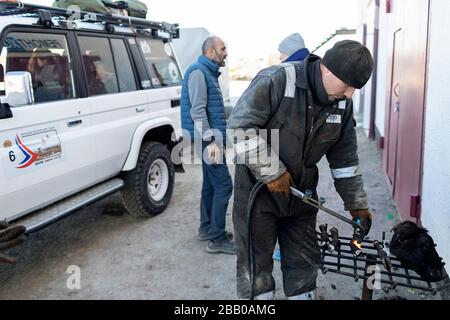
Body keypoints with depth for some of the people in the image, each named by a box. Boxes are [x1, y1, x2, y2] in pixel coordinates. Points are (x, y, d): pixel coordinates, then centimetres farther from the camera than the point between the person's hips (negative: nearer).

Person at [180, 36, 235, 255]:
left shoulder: (209, 72, 18)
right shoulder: (198, 72, -12)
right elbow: (197, 110, -20)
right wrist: (210, 141, -25)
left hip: (213, 135, 10)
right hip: (209, 138, -10)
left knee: (211, 184, 15)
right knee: (223, 185, -9)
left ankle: (207, 229, 26)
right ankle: (217, 239, -3)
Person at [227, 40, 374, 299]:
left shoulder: (342, 104, 0)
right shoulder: (276, 81, -22)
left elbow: (345, 158, 7)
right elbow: (240, 126, -23)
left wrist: (357, 205, 9)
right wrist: (273, 172, -22)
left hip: (301, 192, 6)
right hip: (258, 189, -5)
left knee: (304, 261, 16)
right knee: (255, 263, 6)